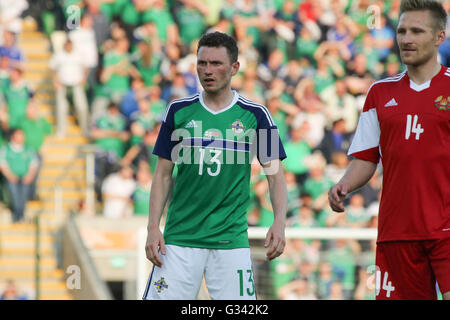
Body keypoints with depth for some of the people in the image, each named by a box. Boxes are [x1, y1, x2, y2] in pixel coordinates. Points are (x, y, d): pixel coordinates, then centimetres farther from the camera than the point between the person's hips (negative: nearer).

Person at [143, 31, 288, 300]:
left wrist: (279, 222, -15)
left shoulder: (255, 115, 2)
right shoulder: (178, 111, 6)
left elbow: (275, 174, 2)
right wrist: (153, 227, -1)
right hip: (179, 237, 1)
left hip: (231, 239, -1)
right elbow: (163, 174, 10)